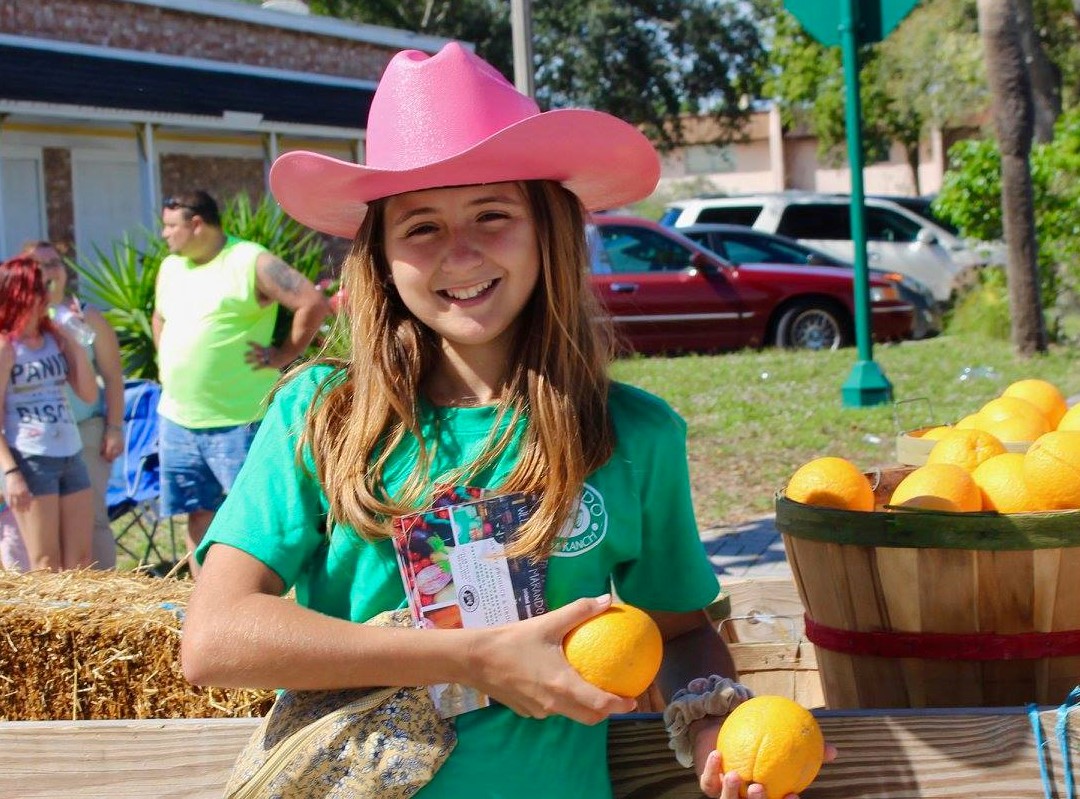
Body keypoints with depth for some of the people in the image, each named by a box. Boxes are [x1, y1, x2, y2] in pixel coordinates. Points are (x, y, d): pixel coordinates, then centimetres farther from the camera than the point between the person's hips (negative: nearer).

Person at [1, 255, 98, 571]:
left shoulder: (55, 338, 11)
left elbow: (89, 394, 8)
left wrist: (74, 343, 1)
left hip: (71, 456, 6)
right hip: (30, 460, -6)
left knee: (80, 562, 5)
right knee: (46, 565, -4)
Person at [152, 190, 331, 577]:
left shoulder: (252, 262, -10)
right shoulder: (170, 267, 14)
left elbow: (314, 303, -15)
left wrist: (284, 355, -11)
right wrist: (168, 364, 17)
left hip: (239, 420, -7)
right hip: (178, 418, 7)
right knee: (197, 513, 11)